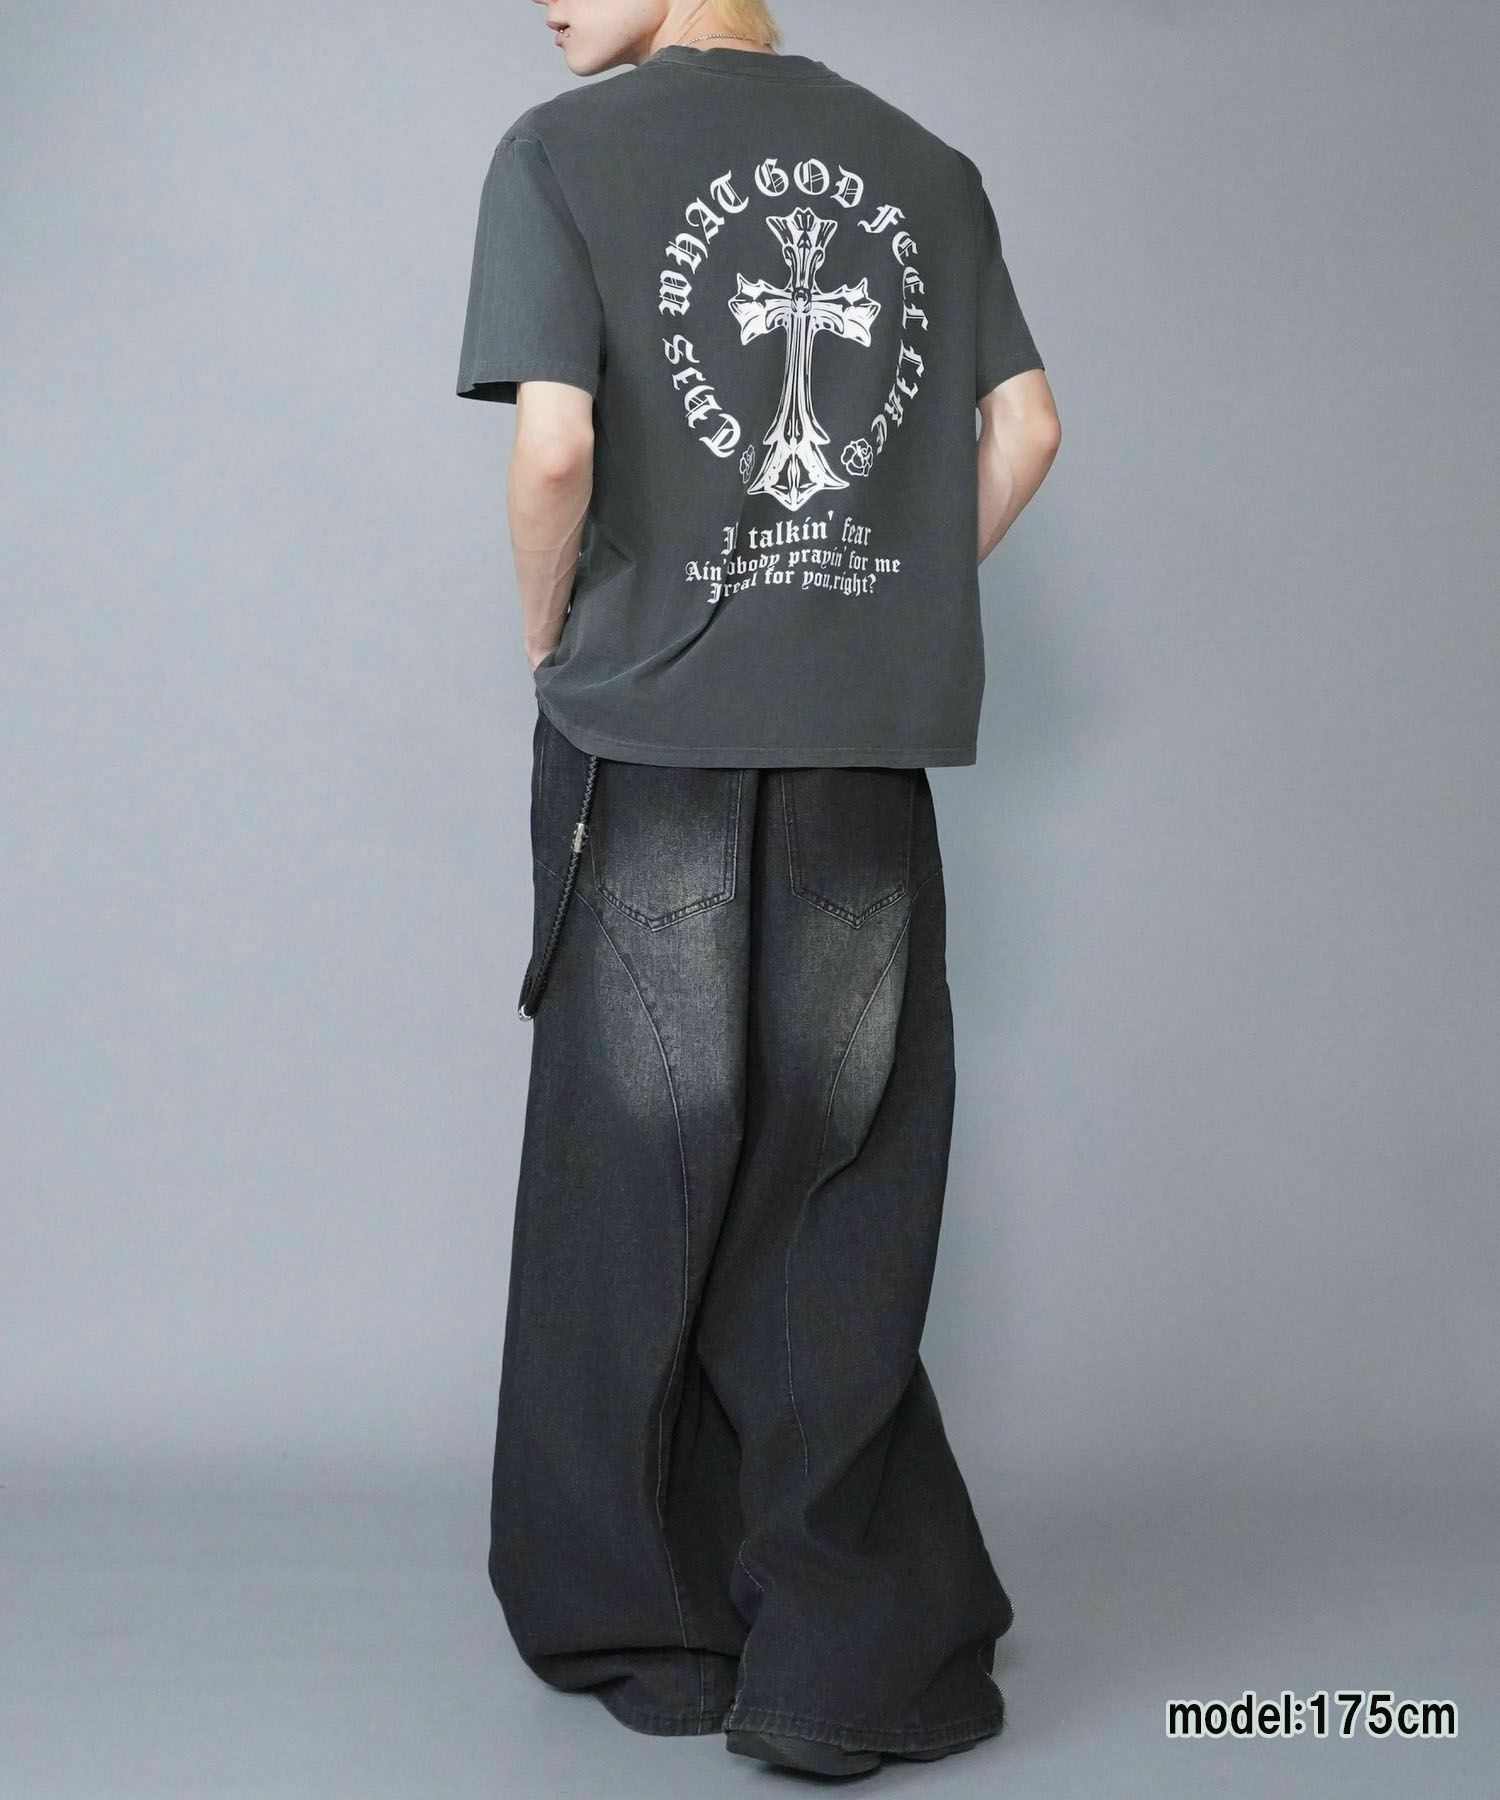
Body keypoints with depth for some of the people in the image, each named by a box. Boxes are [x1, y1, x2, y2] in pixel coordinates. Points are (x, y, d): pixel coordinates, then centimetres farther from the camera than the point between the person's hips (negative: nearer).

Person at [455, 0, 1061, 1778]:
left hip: (652, 744, -3)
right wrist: (870, 619, 13)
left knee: (643, 1185, 9)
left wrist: (548, 632, 3)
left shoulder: (564, 151, -3)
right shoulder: (924, 163, 11)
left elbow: (554, 443, -14)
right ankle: (849, 1663, 8)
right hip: (868, 752, 3)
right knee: (843, 1200, 7)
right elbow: (1023, 429, 7)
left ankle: (648, 1628, 21)